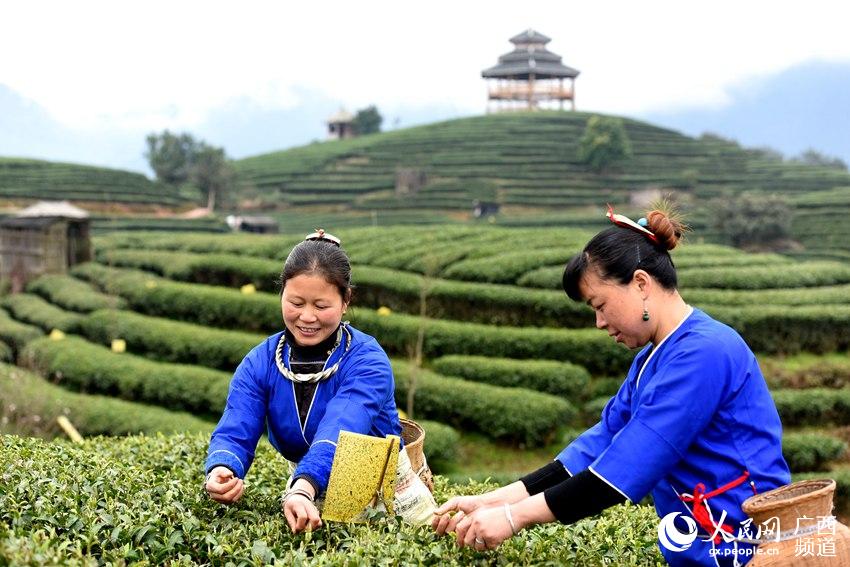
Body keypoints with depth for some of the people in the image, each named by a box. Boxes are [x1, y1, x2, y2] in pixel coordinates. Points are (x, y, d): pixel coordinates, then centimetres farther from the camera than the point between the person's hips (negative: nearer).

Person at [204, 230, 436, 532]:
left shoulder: (367, 361, -22)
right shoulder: (259, 363, -9)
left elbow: (339, 431, -38)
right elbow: (234, 433, -20)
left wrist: (304, 488, -56)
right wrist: (220, 472, -44)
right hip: (308, 488, 3)